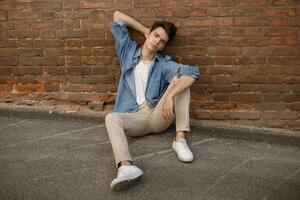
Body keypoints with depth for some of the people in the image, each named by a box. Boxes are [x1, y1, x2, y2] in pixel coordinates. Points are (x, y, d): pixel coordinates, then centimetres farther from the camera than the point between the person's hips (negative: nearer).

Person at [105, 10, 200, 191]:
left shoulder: (164, 64, 2)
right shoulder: (129, 53, 10)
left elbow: (192, 72, -17)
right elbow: (118, 16, 11)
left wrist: (170, 95, -30)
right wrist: (145, 30, 12)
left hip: (158, 115, 0)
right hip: (135, 118, 0)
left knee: (181, 78, -18)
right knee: (112, 118, -32)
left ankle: (180, 139, -26)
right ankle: (126, 166, -59)